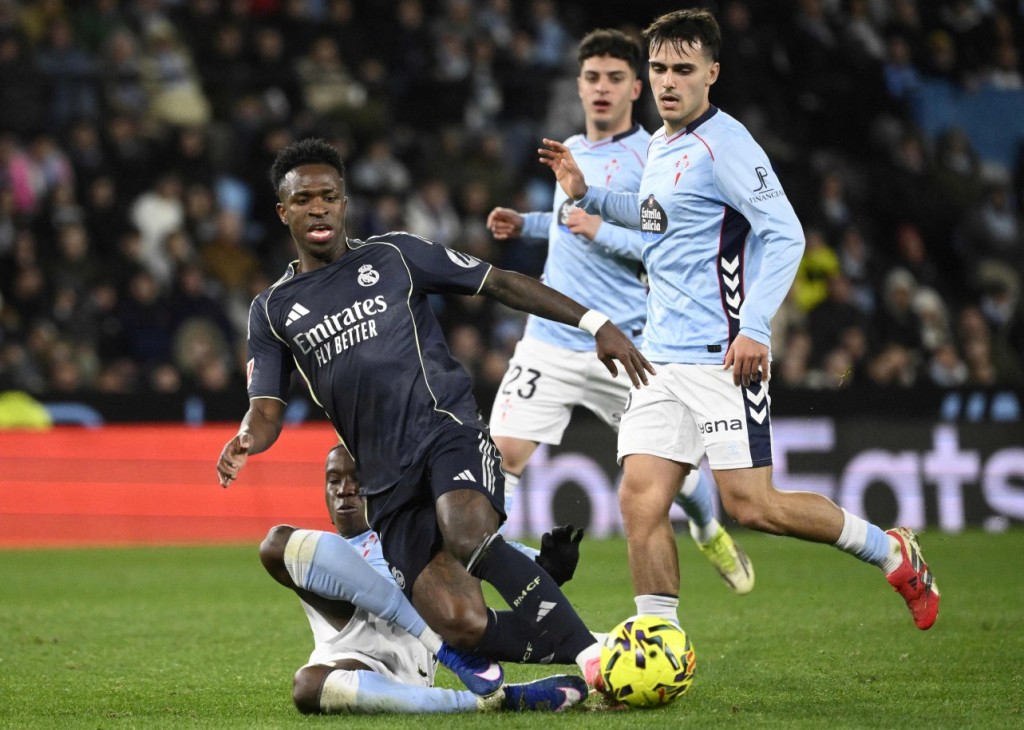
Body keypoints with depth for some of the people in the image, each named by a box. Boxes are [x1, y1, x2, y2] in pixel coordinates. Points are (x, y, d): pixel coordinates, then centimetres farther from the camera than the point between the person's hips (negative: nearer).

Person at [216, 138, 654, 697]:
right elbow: (267, 412, 8)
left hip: (448, 431, -2)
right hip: (387, 481, 2)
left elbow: (502, 284, 11)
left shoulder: (393, 256, 11)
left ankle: (591, 653, -29)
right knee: (460, 625, -18)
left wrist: (596, 323, 2)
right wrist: (245, 441, -17)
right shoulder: (272, 311, 16)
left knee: (467, 536, -36)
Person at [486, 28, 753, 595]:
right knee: (504, 455, -12)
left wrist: (600, 230, -22)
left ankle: (710, 532, 42)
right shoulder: (571, 151, 14)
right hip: (550, 341, 4)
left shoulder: (651, 159, -8)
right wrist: (526, 224, 17)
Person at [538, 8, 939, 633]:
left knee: (750, 504, -9)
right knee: (641, 499, -4)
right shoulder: (660, 146, 16)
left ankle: (893, 553, 10)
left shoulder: (723, 143, -11)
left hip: (721, 358, -8)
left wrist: (754, 328, -23)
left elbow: (785, 235, -16)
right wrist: (588, 195, 24)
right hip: (662, 357, 8)